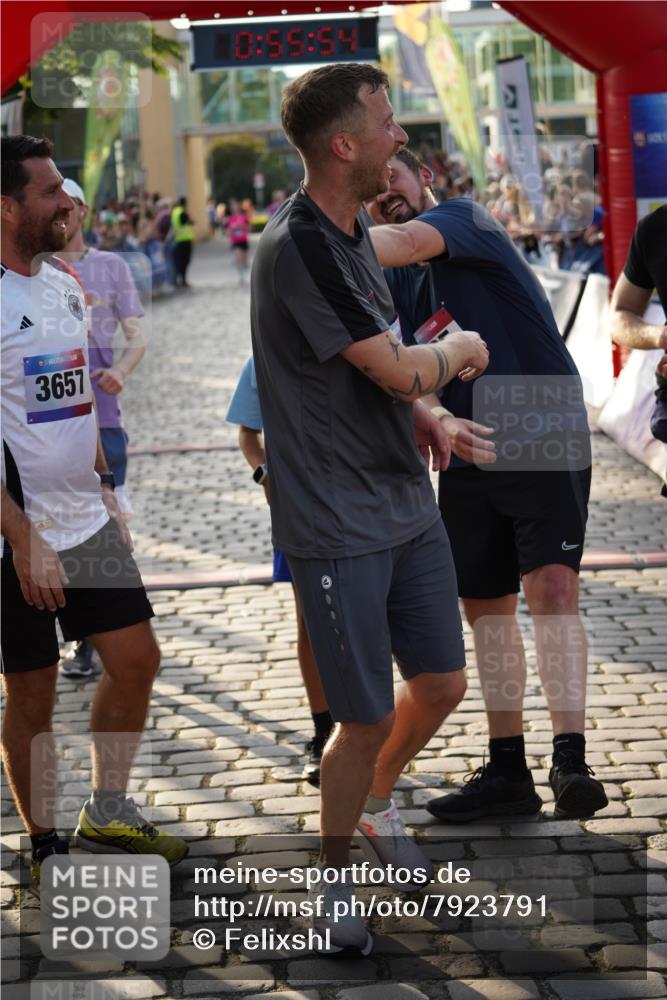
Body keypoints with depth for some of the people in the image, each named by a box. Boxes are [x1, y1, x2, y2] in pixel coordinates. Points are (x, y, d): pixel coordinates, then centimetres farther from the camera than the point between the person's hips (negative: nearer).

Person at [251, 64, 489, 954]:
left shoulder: (351, 230, 9)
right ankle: (333, 875, 22)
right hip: (338, 526, -9)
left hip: (408, 504, 9)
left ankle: (376, 809, 41)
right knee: (368, 719, 0)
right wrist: (459, 352, -1)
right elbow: (399, 370, -22)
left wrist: (415, 409, 6)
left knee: (442, 684, 15)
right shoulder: (298, 247, -22)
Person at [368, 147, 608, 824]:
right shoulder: (391, 284, 12)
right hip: (468, 457, 7)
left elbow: (403, 243, -29)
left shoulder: (466, 218, -5)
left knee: (552, 586, -19)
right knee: (485, 608, 9)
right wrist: (438, 418, -21)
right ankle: (506, 773, 19)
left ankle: (570, 762, -24)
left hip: (545, 438, -7)